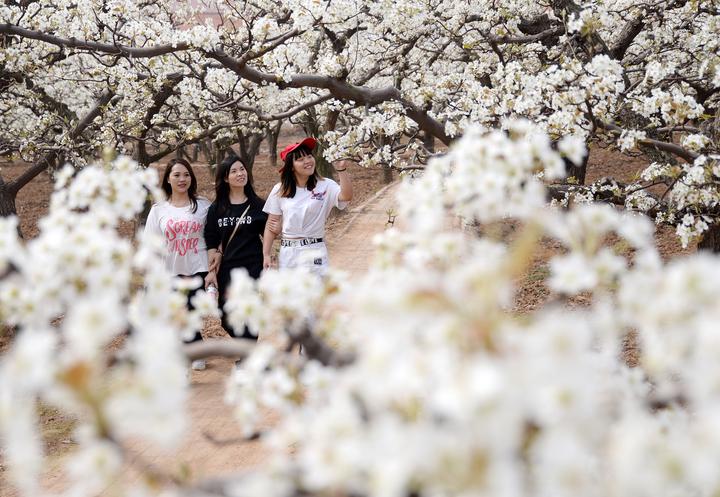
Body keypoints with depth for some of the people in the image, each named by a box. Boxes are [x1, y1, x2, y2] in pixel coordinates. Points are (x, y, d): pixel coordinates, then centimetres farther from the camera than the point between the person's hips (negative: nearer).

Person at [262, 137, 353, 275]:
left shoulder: (325, 186, -1)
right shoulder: (280, 190, 4)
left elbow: (346, 196, -21)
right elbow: (271, 226, 8)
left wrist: (341, 169, -32)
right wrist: (266, 255, 4)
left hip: (314, 252, -2)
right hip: (287, 253, 2)